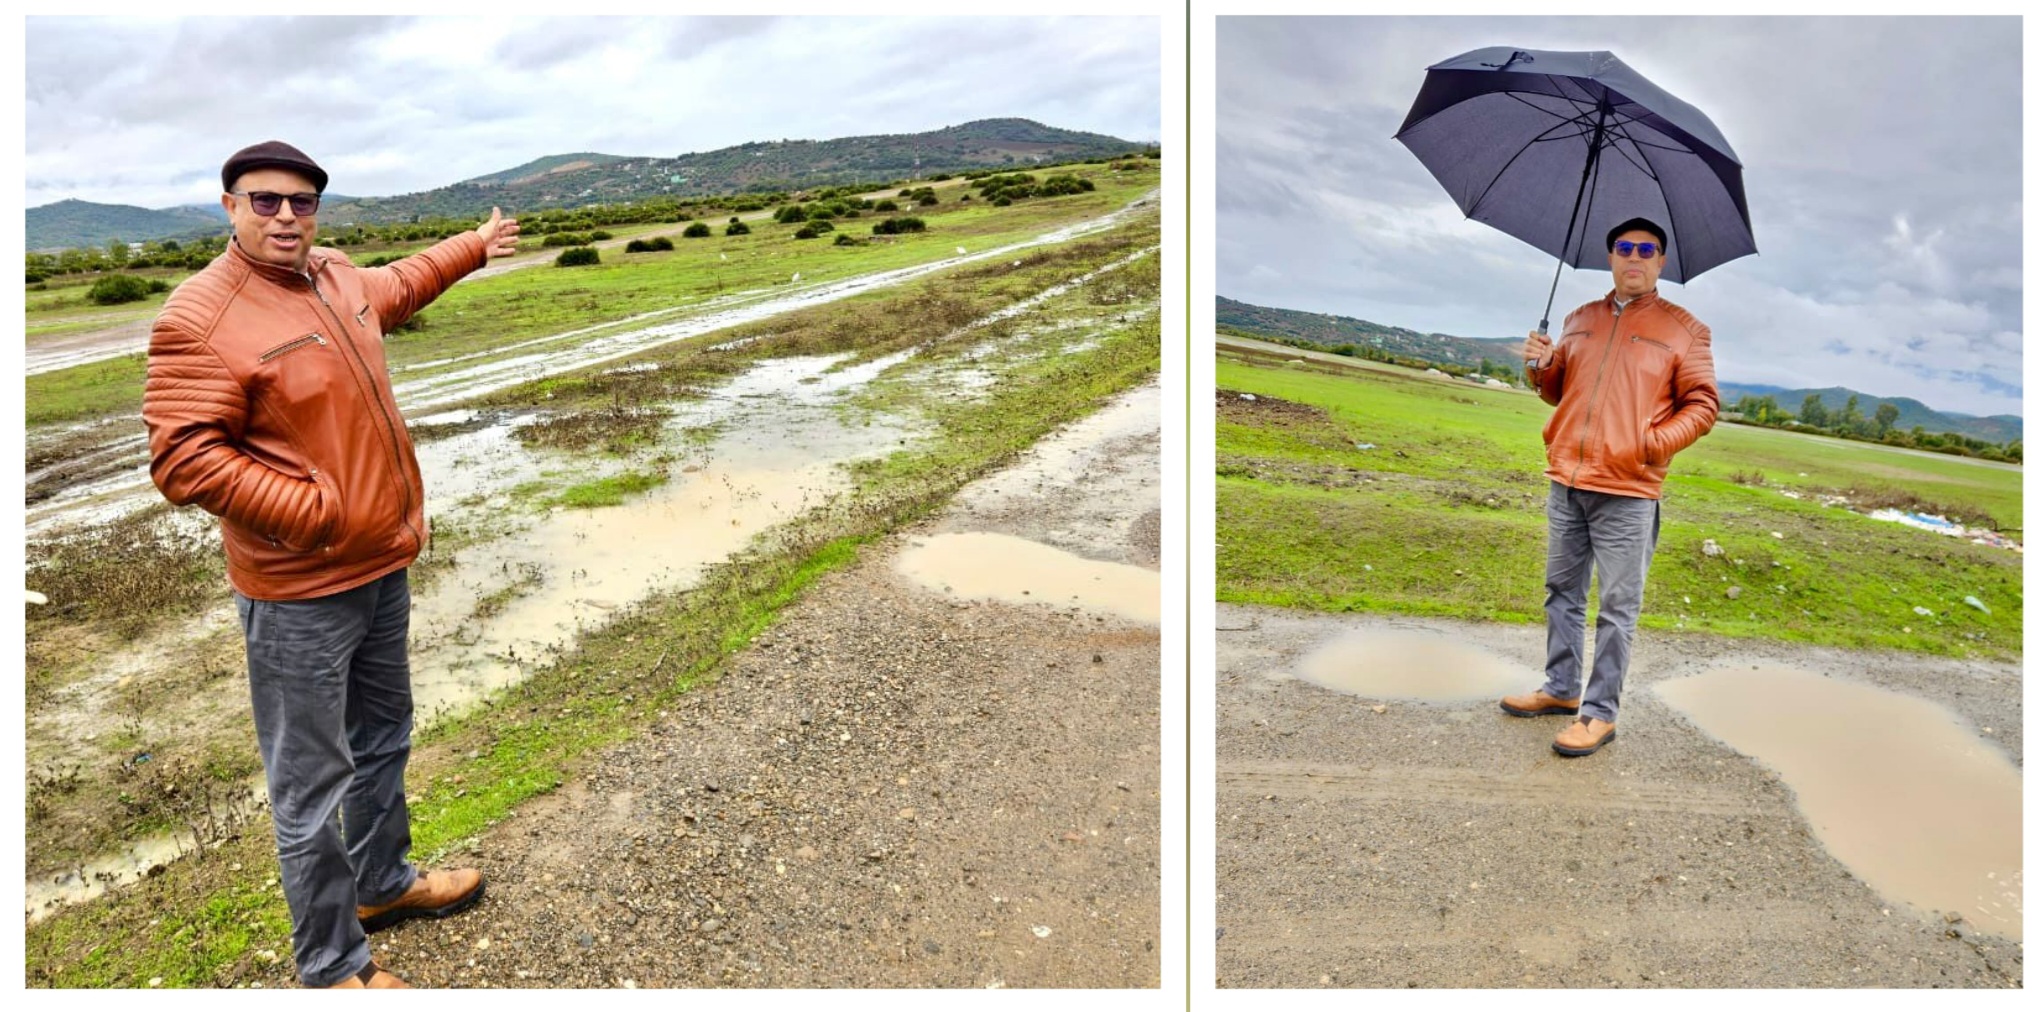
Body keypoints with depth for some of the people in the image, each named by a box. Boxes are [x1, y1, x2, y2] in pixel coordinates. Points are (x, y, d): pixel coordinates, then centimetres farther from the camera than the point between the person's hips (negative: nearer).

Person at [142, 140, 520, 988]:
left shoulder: (336, 276, 6)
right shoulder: (201, 316, -18)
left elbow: (399, 285, 30)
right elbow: (182, 457, -22)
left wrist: (474, 246, 40)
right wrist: (315, 514, -25)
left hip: (381, 568, 9)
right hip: (298, 594, -8)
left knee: (382, 740, 24)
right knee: (313, 786, 2)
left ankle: (382, 882, 45)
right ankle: (333, 967, 18)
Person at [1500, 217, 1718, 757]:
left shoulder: (1683, 329, 2)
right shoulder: (1580, 320, 15)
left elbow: (1702, 404, 0)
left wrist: (1659, 442, -16)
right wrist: (1540, 367, 1)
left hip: (1627, 491, -5)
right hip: (1565, 481, 5)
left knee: (1617, 607, -1)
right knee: (1562, 591, 14)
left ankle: (1600, 712, 7)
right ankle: (1561, 688, 27)